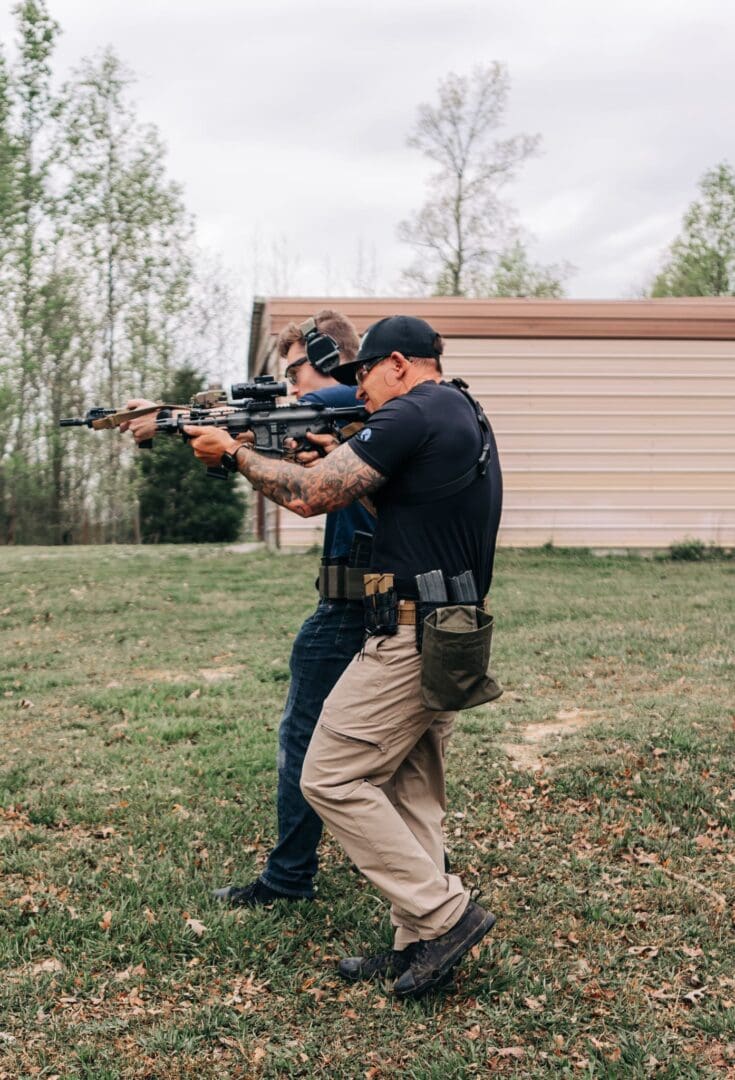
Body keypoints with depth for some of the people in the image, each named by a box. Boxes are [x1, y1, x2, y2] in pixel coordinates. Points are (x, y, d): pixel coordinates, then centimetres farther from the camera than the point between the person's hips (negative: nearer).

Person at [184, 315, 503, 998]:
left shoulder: (410, 416, -14)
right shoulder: (464, 416, 17)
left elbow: (309, 496, -14)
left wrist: (232, 453, -2)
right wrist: (334, 455, 12)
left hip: (409, 636, -10)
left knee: (332, 778, -4)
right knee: (410, 788, 14)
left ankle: (445, 913, -2)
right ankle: (417, 944, 19)